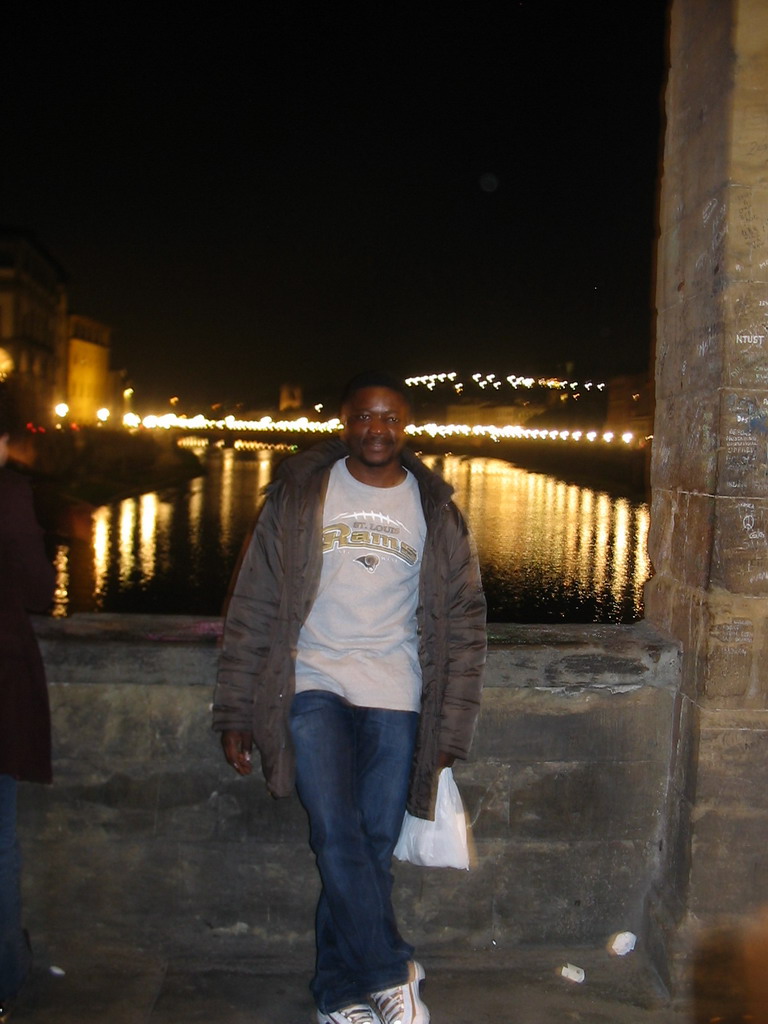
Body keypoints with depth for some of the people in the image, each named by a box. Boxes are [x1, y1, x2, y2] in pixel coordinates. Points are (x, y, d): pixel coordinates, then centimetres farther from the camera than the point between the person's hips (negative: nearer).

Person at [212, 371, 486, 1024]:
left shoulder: (436, 510, 5)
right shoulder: (299, 494, 2)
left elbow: (464, 624, 7)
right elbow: (254, 608, 2)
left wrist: (450, 729, 2)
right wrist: (236, 713, 0)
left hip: (395, 701, 1)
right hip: (312, 688, -1)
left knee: (373, 851, 6)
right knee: (338, 839, -14)